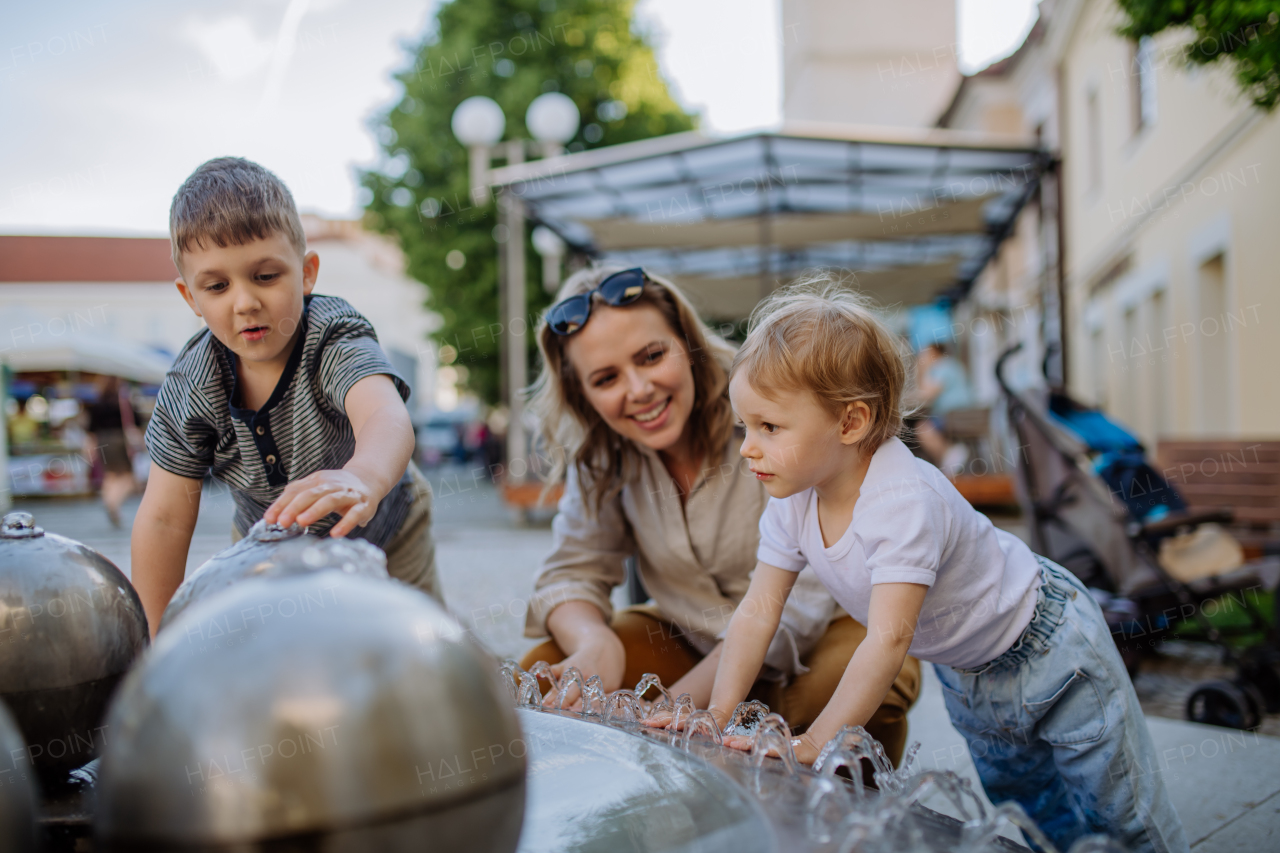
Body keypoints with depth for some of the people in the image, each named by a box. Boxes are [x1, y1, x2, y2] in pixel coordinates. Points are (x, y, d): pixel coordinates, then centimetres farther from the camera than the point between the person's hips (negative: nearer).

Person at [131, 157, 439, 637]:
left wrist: (362, 480, -82)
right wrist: (154, 641, -13)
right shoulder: (189, 390, -23)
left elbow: (386, 417, -58)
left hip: (384, 534, -2)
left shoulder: (336, 341, -35)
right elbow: (165, 518, -15)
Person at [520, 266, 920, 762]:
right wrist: (596, 644, -31)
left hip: (816, 629, -4)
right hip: (692, 639, 4)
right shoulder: (601, 451, -8)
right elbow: (572, 572, -6)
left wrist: (676, 705, -36)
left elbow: (792, 598, -27)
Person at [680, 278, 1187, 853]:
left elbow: (889, 639, -44)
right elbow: (757, 611, -15)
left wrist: (817, 741, -46)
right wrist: (719, 716, -25)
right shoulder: (791, 503, -17)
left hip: (1046, 646, -7)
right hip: (961, 670, 7)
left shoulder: (904, 501, -40)